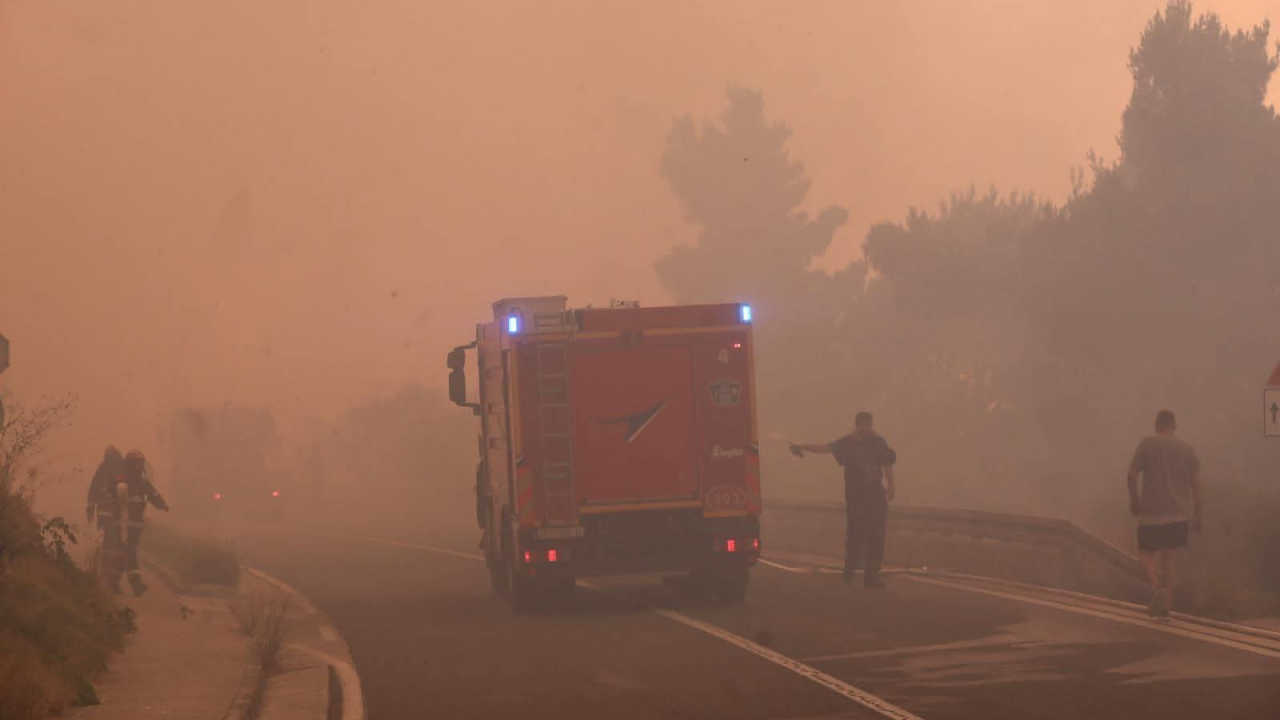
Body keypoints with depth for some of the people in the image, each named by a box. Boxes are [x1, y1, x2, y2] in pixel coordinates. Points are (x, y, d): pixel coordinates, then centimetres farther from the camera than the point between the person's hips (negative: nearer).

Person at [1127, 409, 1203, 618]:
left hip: (1152, 512, -3)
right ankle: (1166, 604, 11)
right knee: (1170, 554, 12)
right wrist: (1197, 515, 8)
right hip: (1180, 512, 3)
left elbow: (1132, 474, -9)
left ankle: (1157, 587, -20)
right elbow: (1196, 483, 2)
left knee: (1146, 553, 7)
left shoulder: (1147, 444, -3)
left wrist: (1134, 499, 6)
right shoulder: (1187, 449, 5)